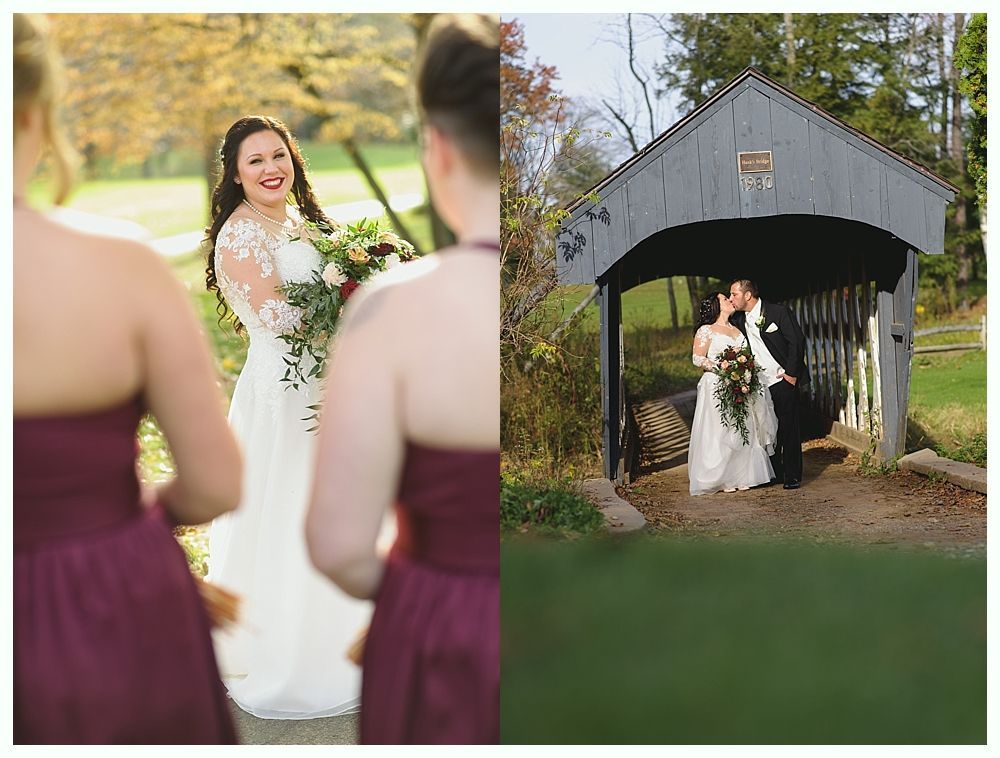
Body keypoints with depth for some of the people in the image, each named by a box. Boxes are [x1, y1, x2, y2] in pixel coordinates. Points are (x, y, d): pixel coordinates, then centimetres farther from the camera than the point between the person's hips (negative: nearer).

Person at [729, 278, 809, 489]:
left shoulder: (779, 311, -7)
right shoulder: (739, 321, 9)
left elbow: (797, 341, -9)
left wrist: (791, 373, -12)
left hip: (783, 380, -5)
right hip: (760, 385, 5)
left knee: (789, 428, -2)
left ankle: (792, 477, 3)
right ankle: (773, 474, 16)